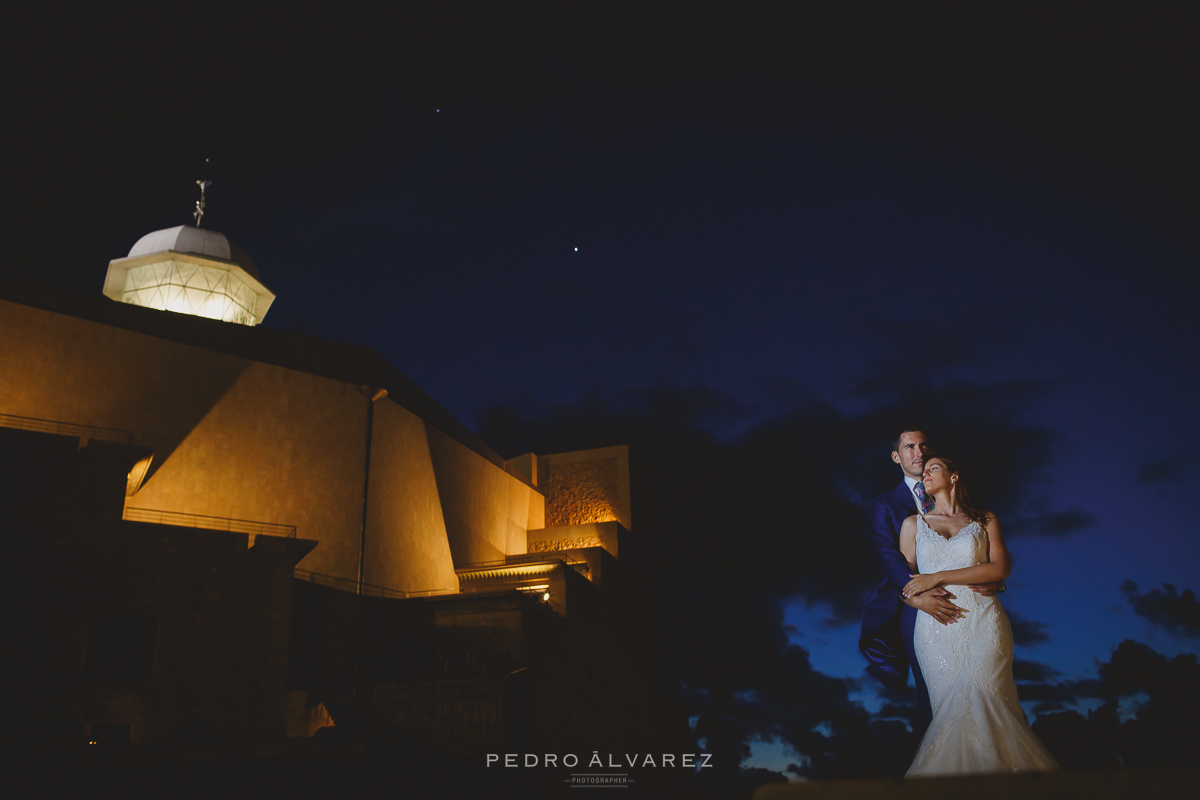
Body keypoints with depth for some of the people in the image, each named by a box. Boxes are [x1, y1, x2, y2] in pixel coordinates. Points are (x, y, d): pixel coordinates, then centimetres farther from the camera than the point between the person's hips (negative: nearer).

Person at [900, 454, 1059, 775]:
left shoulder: (986, 520, 13)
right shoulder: (913, 524, 15)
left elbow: (1000, 568, -3)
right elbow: (906, 580, 15)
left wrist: (938, 577, -7)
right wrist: (929, 593, -5)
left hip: (983, 622, -1)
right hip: (936, 628, 1)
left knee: (983, 703, -12)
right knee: (951, 709, -8)